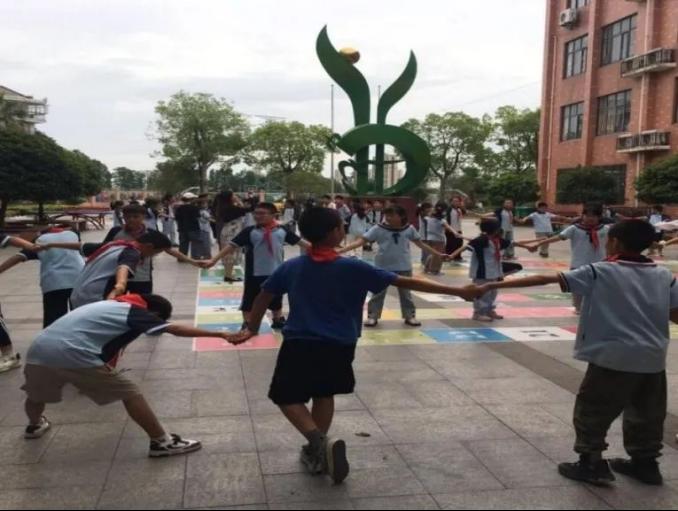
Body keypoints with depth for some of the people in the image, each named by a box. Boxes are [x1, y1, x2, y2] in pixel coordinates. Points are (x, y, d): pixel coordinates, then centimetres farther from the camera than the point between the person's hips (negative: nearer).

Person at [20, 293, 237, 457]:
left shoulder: (111, 305, 27)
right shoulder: (135, 312, 4)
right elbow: (177, 329, -4)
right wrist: (219, 334, -3)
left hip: (38, 351, 8)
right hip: (72, 355, -8)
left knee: (37, 396, 36)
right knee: (130, 393, 3)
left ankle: (35, 426, 64)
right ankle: (162, 442, 7)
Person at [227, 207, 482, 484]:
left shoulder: (291, 267, -2)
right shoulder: (353, 268, -10)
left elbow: (264, 296, 8)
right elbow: (406, 282, -11)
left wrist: (252, 328, 25)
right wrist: (458, 291, -9)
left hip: (299, 343, 0)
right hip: (338, 345, 0)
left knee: (287, 397, 11)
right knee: (324, 394, 21)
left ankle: (320, 442, -11)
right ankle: (317, 451, 29)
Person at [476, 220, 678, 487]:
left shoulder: (599, 272, -8)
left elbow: (545, 279, -11)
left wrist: (499, 284, -10)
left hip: (614, 356, -6)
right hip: (653, 357, 6)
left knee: (592, 410, 9)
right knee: (647, 413, 21)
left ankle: (592, 464, 13)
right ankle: (646, 462, 33)